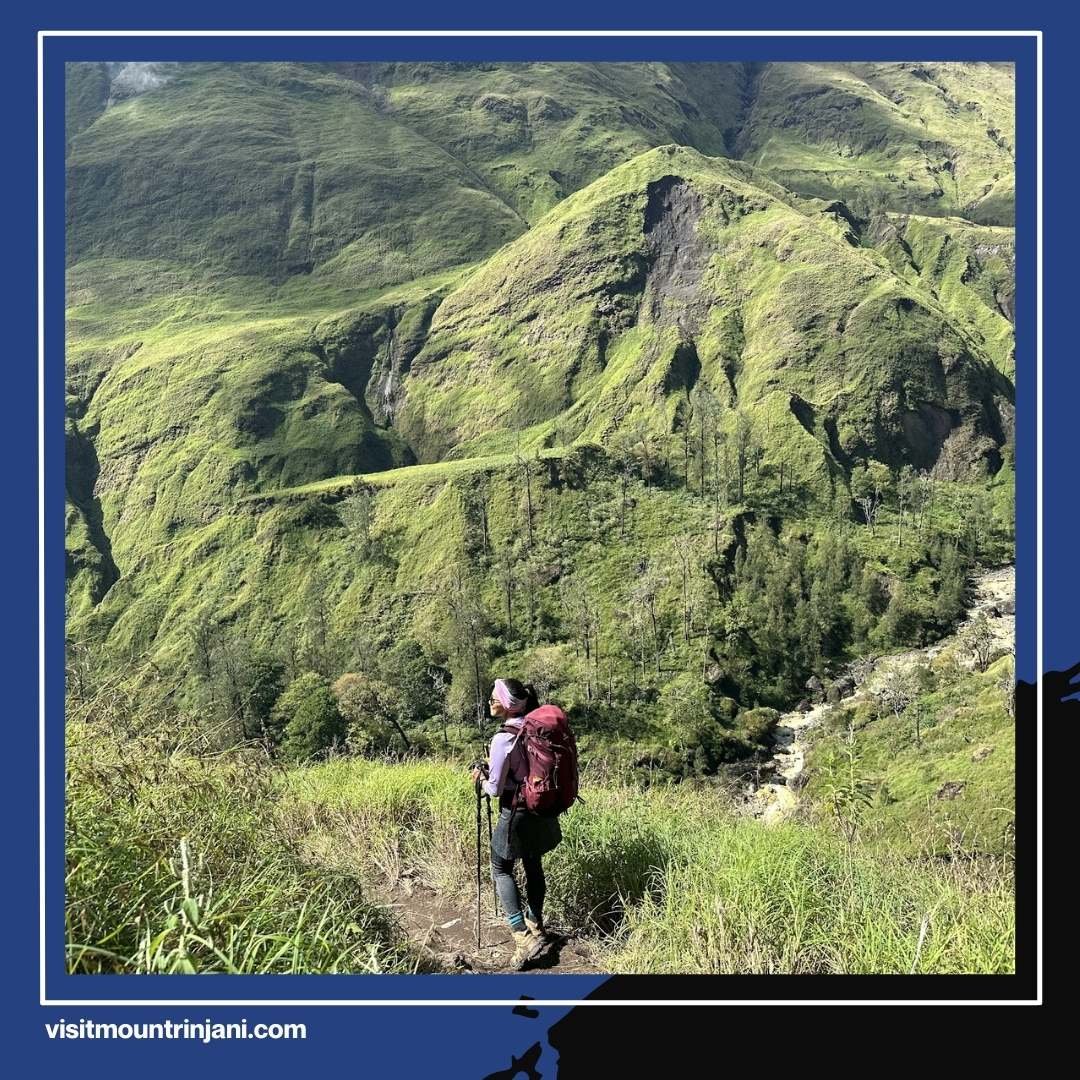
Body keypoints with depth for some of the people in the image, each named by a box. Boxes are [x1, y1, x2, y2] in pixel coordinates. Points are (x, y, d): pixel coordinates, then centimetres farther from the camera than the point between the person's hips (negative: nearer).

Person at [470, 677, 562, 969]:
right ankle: (535, 924, 36)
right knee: (533, 866, 21)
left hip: (516, 813, -7)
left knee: (501, 870, 10)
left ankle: (523, 936, 0)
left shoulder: (503, 738, -23)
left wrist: (480, 780, 3)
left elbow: (495, 789, -17)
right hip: (542, 811, 7)